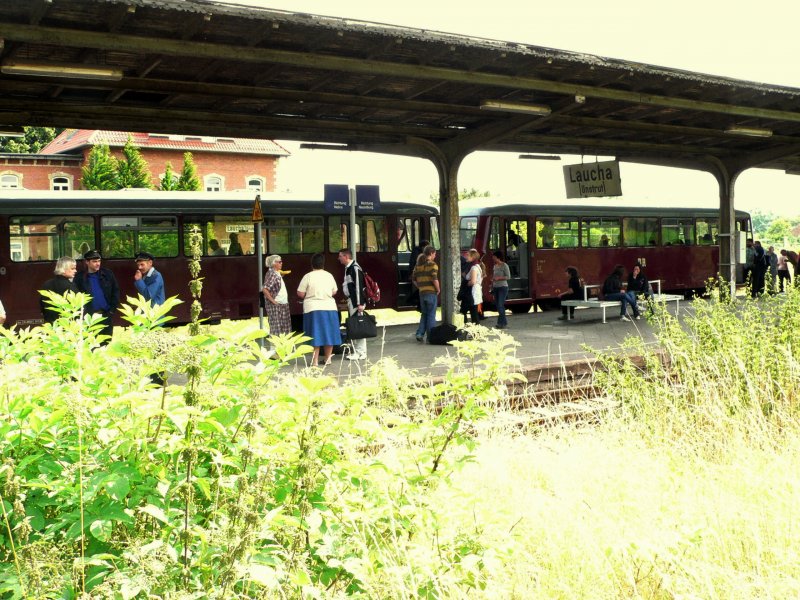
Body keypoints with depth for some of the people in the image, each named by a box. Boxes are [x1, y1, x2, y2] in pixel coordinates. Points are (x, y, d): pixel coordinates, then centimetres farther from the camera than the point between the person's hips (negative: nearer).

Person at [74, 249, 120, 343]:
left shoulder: (107, 274, 4)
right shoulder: (80, 278, -1)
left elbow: (115, 291, 8)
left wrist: (112, 310, 1)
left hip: (106, 315, 2)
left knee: (106, 343, 8)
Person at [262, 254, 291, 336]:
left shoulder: (277, 273, 14)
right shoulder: (271, 274, -14)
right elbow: (264, 289, -24)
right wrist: (273, 301, -20)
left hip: (282, 304, 9)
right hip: (275, 306, -9)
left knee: (284, 328, 11)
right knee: (276, 329, -7)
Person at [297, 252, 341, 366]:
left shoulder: (308, 276, -7)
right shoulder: (329, 276, 4)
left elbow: (300, 294, -7)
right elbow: (334, 292, 11)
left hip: (313, 309, -3)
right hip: (329, 307, 3)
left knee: (315, 335, 1)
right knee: (328, 333, 11)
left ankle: (315, 360, 1)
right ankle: (328, 359, 16)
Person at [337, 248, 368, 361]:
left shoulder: (355, 268, -14)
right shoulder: (348, 268, 16)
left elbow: (359, 286, -19)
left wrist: (360, 303, -22)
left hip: (356, 301, -10)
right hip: (351, 301, 10)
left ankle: (361, 353, -5)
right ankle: (356, 351, 18)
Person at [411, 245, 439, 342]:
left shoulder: (418, 265, 9)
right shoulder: (432, 264, -11)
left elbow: (414, 279, 11)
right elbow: (434, 279, -20)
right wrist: (438, 289, -7)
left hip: (422, 293, 6)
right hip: (431, 293, -6)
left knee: (424, 314, 18)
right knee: (431, 315, 4)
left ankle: (420, 334, 9)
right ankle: (430, 337, 7)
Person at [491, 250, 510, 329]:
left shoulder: (504, 265, -8)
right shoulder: (495, 266, 13)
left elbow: (508, 277, -11)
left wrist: (498, 278, -18)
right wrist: (492, 287, 9)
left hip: (503, 287, -7)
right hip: (496, 287, 7)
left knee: (500, 305, -12)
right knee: (498, 305, 7)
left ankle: (502, 323, -7)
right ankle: (504, 322, 15)